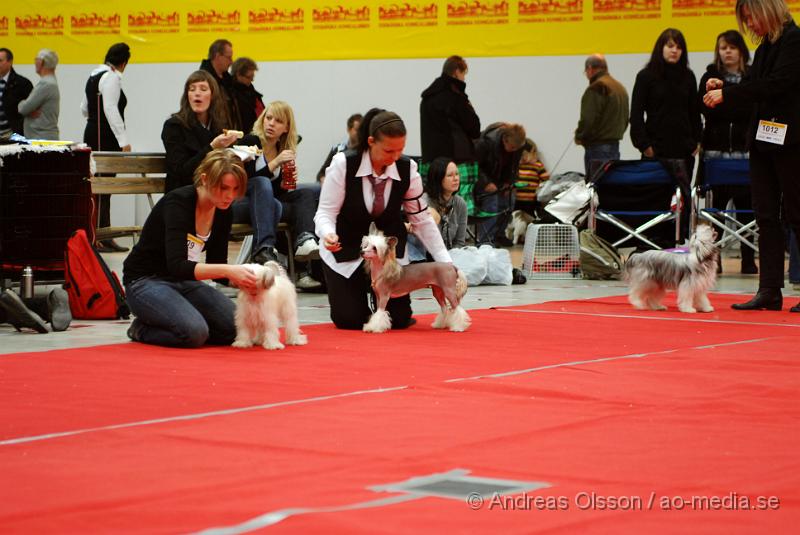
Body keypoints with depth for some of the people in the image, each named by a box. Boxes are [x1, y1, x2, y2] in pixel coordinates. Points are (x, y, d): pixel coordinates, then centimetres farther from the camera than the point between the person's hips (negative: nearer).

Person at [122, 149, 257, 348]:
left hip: (183, 282, 7)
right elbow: (177, 266, -35)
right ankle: (143, 329, -1)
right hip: (145, 282, -7)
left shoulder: (224, 212, -2)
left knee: (235, 326, -11)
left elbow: (216, 266, 6)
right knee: (194, 332, -31)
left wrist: (240, 279, -16)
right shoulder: (178, 202, -24)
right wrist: (228, 270, -46)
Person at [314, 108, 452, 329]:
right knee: (350, 320, -8)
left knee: (399, 319, -6)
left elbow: (422, 219, -7)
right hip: (346, 251, -2)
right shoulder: (343, 164, -23)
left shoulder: (407, 168, -15)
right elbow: (326, 212, -19)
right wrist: (328, 234, -43)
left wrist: (446, 262, -11)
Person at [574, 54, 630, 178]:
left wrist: (579, 136, -2)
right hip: (615, 145, 9)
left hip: (597, 146, -9)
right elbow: (625, 119, 18)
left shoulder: (596, 88, -13)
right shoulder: (621, 88, 16)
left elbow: (588, 119, -18)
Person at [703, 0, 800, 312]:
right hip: (762, 139, 9)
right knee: (766, 215, 5)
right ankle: (769, 291, 5)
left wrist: (727, 94, -15)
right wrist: (723, 88, 0)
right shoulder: (764, 47, 16)